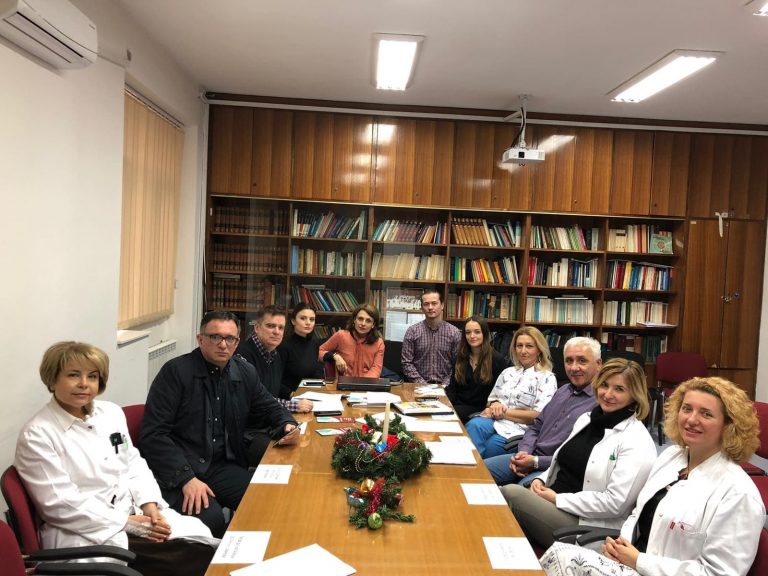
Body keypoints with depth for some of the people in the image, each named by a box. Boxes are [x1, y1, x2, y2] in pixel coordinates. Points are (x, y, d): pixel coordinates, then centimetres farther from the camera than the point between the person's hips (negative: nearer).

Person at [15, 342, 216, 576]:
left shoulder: (111, 412, 8)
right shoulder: (36, 435, -11)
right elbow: (61, 504, -14)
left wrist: (149, 506, -5)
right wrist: (126, 522, -16)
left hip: (137, 513, 7)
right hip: (85, 533, -6)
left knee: (201, 538, -14)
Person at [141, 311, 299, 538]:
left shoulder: (246, 373, 8)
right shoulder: (176, 371, -8)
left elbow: (269, 408, 23)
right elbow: (153, 433, -12)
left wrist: (287, 425, -1)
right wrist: (186, 478, -21)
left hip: (221, 467, 5)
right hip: (175, 471, -5)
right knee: (209, 517, -31)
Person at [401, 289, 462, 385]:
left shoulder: (455, 333, 2)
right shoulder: (412, 331, 2)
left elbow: (458, 365, 3)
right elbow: (406, 363, 0)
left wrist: (445, 385, -9)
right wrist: (422, 384, -10)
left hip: (444, 386, 1)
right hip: (419, 386, -1)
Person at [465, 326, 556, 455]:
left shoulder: (547, 378, 3)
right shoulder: (508, 372, 21)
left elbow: (539, 416, -7)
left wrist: (503, 413, -9)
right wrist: (495, 405, -2)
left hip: (519, 430, -4)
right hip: (495, 421, 4)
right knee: (474, 425, -32)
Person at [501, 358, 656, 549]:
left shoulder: (637, 442, -10)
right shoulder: (586, 418, 14)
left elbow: (615, 503, -17)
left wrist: (557, 499, -14)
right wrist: (542, 480, 2)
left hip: (586, 526, -7)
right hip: (552, 503, 7)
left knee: (511, 493, -26)